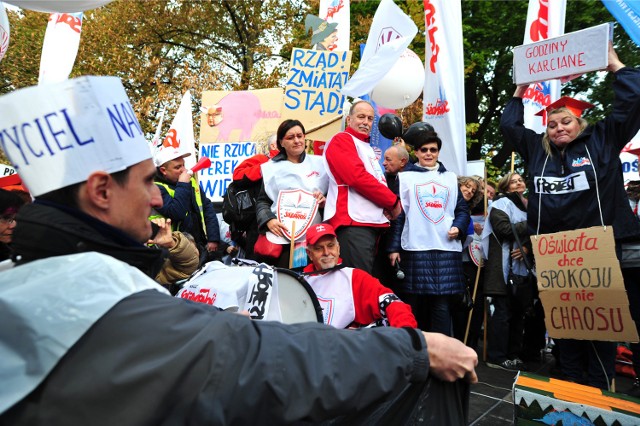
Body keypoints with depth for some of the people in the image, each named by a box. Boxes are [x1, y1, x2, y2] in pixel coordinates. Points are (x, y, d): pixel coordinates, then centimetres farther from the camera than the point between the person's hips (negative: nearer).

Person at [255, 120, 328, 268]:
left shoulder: (319, 164, 13)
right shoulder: (272, 168, 10)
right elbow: (262, 200, 9)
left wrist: (325, 201, -3)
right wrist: (268, 220, -9)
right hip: (281, 237, -1)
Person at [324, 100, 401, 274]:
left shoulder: (367, 148, 24)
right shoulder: (341, 140, -3)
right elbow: (358, 177, -16)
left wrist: (388, 207, 7)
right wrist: (393, 201, -7)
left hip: (373, 222, 9)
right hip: (354, 222, -9)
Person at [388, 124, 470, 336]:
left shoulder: (450, 178, 18)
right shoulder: (405, 177, 9)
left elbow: (462, 209, 17)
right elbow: (397, 213, 3)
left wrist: (458, 227, -4)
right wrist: (394, 247, -3)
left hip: (447, 250, 2)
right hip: (415, 249, -2)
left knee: (442, 306, -1)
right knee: (415, 305, 3)